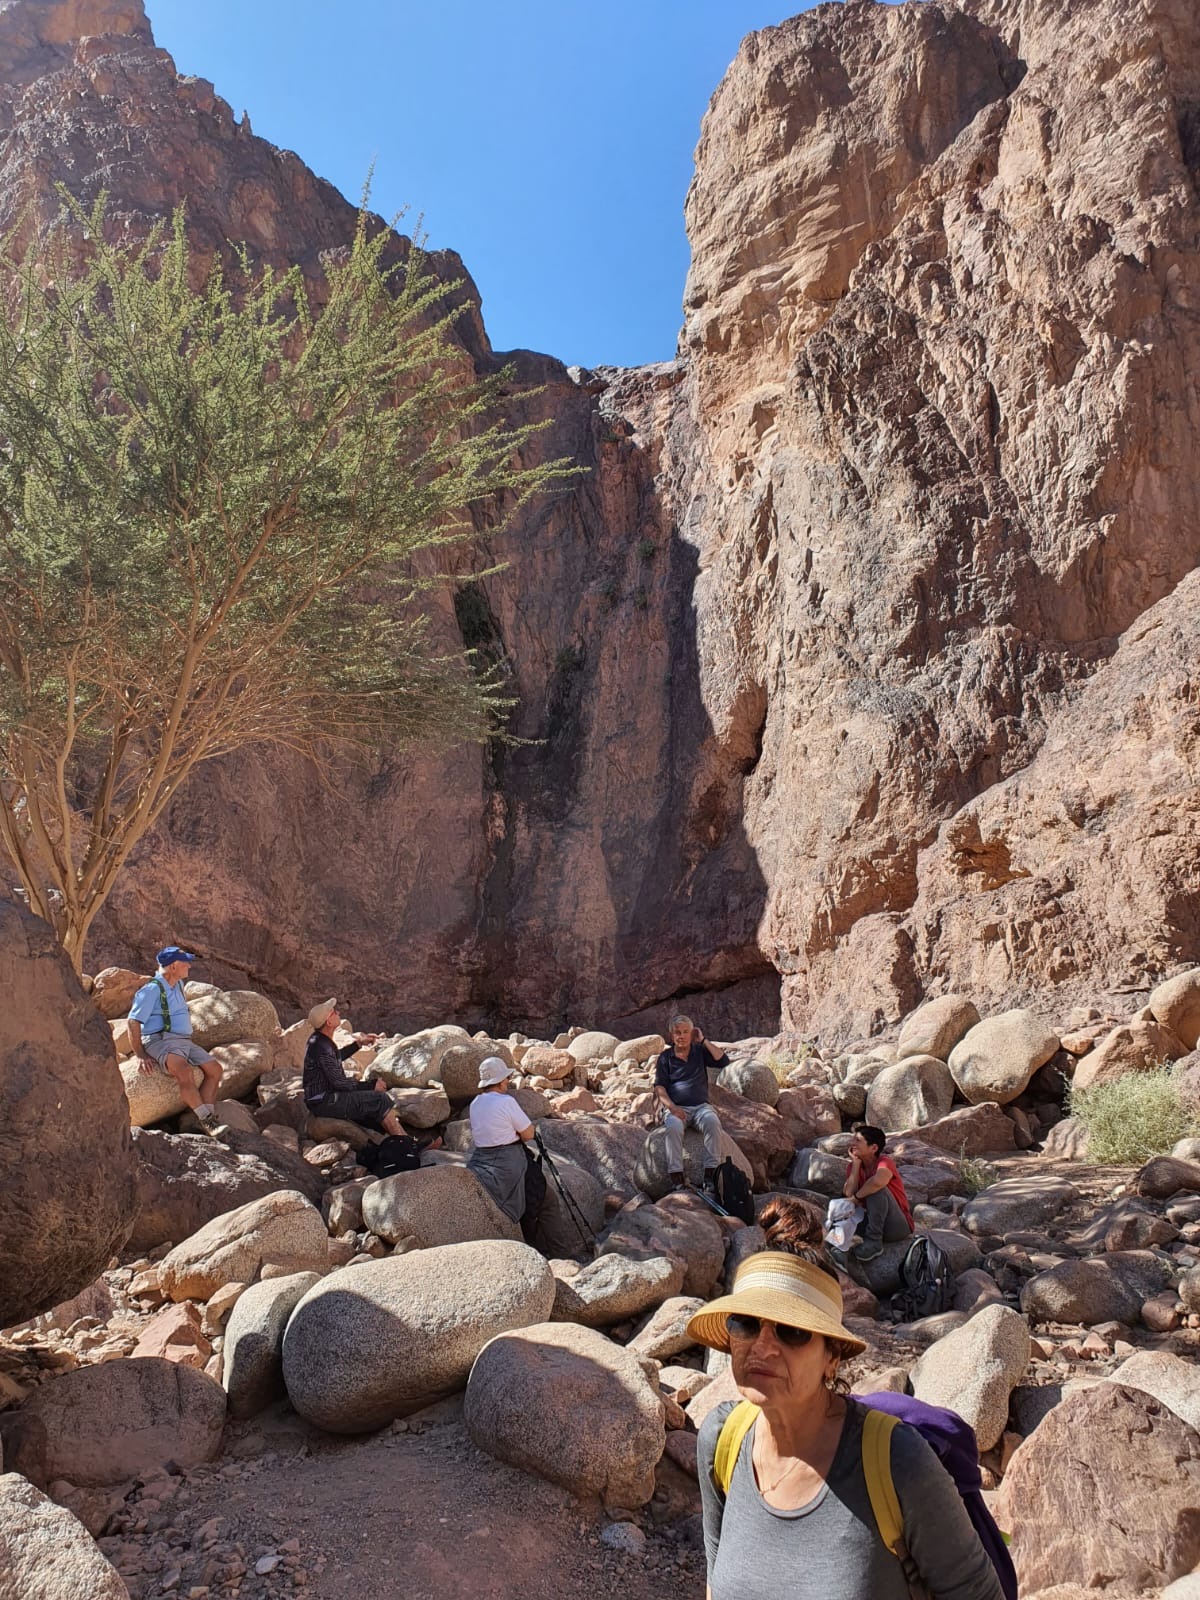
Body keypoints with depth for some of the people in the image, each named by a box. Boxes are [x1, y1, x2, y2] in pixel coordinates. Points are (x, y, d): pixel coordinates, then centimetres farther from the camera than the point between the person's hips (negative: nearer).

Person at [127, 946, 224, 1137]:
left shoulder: (178, 985, 17)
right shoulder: (152, 990, -10)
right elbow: (132, 1022, -15)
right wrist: (141, 1055, -19)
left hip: (184, 1041, 9)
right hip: (160, 1041, -9)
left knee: (214, 1069, -9)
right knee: (185, 1071, -34)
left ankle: (206, 1120, -15)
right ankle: (207, 1118, -26)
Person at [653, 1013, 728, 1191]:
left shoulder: (700, 1052, 15)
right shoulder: (665, 1057, 11)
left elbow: (724, 1061, -1)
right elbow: (659, 1087, 2)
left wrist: (703, 1040, -1)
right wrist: (672, 1107, -15)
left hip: (701, 1106, 1)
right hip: (675, 1108, -1)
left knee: (712, 1121, -33)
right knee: (674, 1126, -35)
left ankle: (711, 1173, -33)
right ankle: (676, 1178, -35)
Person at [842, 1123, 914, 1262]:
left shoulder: (885, 1162, -17)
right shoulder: (854, 1166, 3)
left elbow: (878, 1181, -43)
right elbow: (848, 1193, -16)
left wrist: (856, 1197, -25)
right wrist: (856, 1162, -14)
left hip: (899, 1227, -5)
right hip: (871, 1221, 5)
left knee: (876, 1189, -32)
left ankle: (873, 1241, -27)